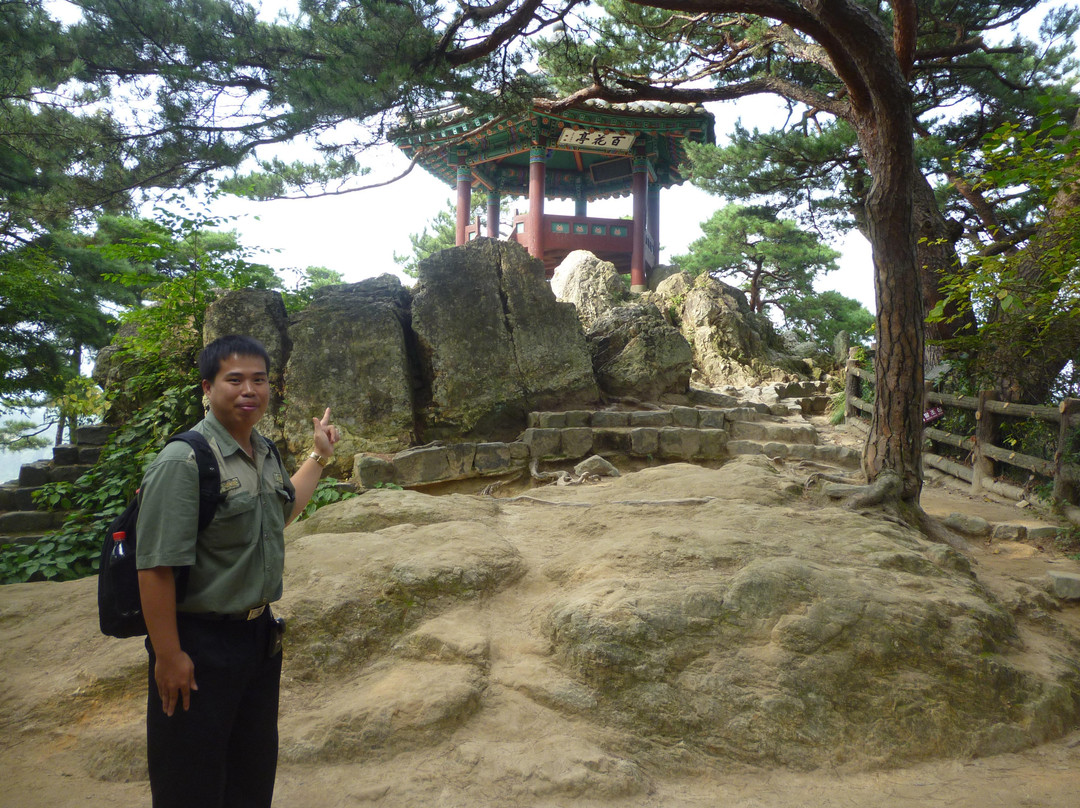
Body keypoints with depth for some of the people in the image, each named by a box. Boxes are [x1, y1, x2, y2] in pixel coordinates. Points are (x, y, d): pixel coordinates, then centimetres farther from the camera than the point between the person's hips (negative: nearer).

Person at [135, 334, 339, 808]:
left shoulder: (265, 453, 6)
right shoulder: (183, 461, -20)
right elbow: (156, 566, -23)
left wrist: (319, 456, 25)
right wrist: (168, 655, -22)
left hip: (261, 636, 8)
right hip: (200, 644, -7)